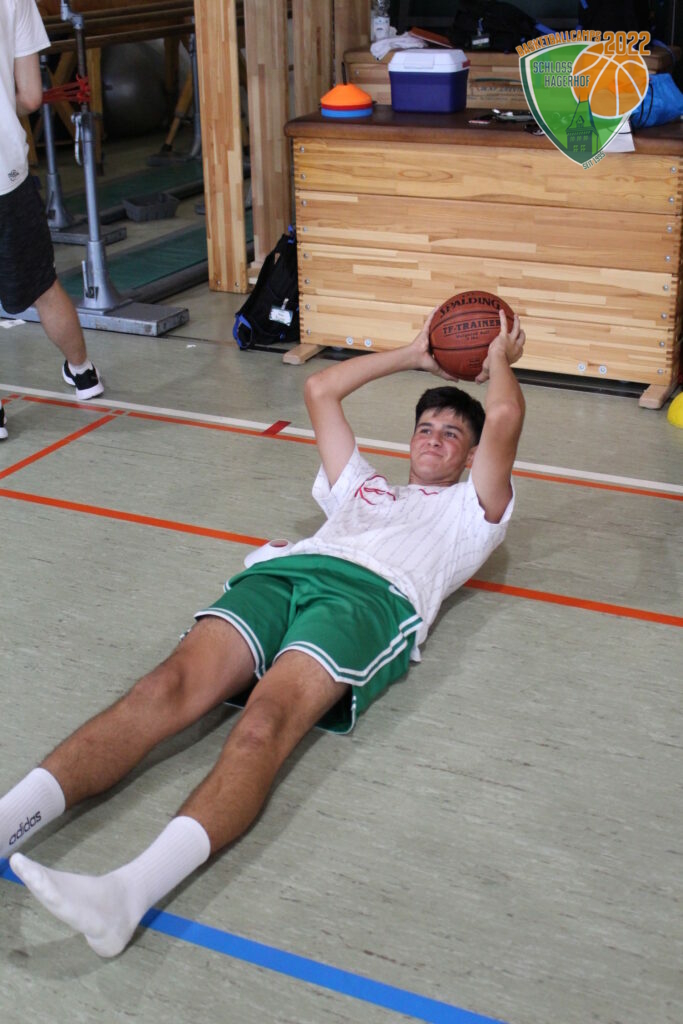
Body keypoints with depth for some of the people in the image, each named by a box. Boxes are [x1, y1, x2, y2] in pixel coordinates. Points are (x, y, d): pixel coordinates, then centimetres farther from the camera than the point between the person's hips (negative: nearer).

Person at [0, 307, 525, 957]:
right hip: (286, 570, 5)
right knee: (172, 686, -25)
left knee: (265, 721, -34)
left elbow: (504, 418, 16)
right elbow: (320, 390, 45)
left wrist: (498, 360, 36)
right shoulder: (362, 485, 42)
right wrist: (416, 354, 52)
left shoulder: (471, 509, 30)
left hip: (375, 595, -4)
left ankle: (130, 891, -54)